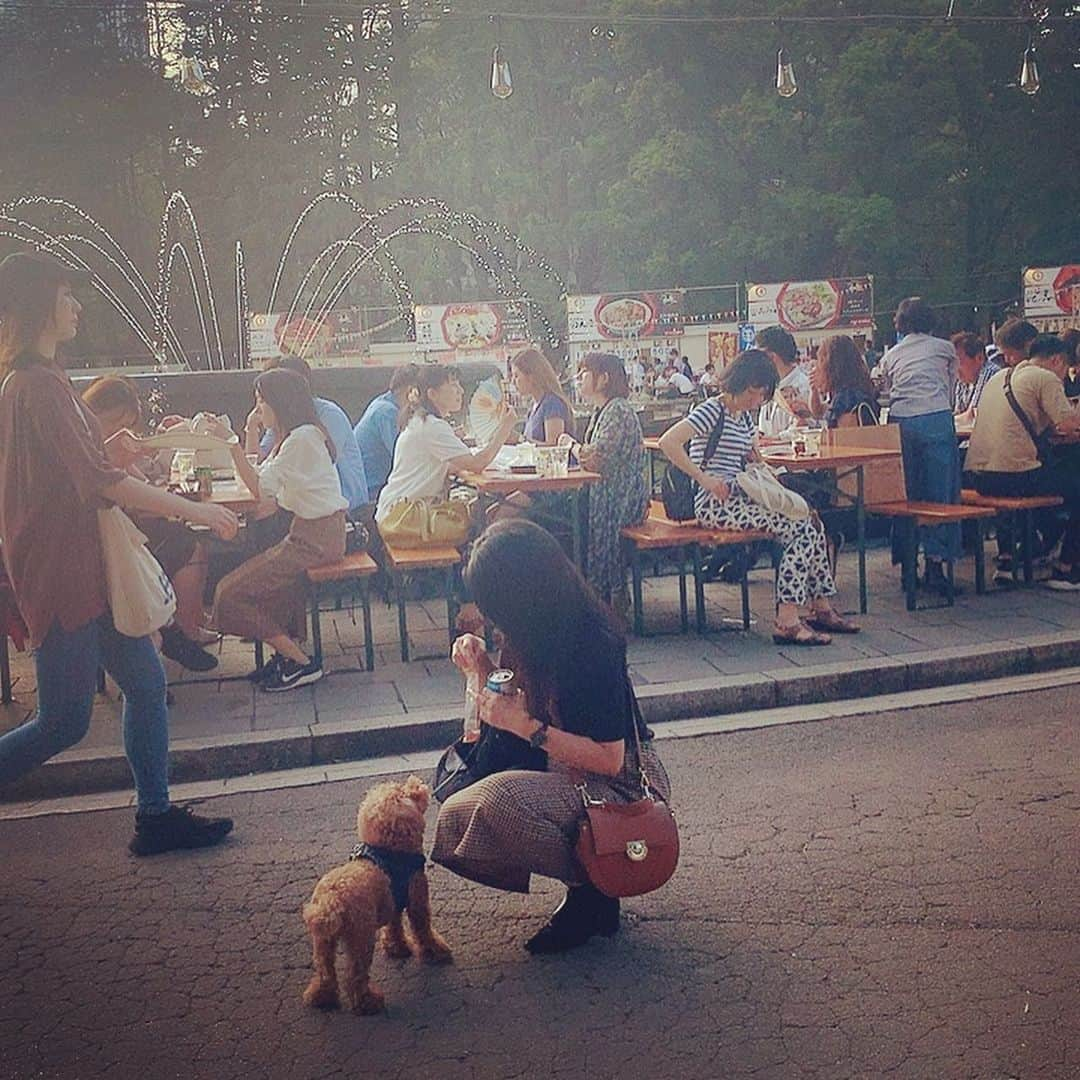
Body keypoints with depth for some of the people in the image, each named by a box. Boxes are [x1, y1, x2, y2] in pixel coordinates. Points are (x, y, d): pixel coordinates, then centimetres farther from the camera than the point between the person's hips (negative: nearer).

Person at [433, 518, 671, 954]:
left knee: (497, 801, -32)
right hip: (564, 770, 9)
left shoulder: (592, 646, -26)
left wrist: (525, 726, -27)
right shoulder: (539, 636, -1)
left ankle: (590, 891, -8)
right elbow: (527, 704, 13)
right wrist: (482, 668, -5)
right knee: (457, 816, -5)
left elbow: (609, 758, -25)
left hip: (620, 783, -9)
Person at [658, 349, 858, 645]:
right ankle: (787, 623, -22)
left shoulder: (745, 417, 17)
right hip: (715, 503, -9)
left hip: (738, 498, 9)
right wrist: (704, 478, -23)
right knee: (801, 530, -20)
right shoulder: (713, 411, -10)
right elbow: (668, 442, -22)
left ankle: (820, 609, 1)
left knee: (811, 525, -5)